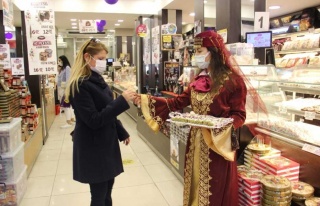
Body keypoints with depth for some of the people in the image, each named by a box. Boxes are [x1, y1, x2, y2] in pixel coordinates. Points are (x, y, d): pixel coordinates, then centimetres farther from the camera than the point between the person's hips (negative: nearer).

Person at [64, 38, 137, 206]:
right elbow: (94, 120, -24)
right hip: (93, 147, -8)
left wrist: (122, 133, 17)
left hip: (106, 142, 8)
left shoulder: (97, 79, 9)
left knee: (107, 190, 17)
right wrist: (122, 100, -25)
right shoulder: (80, 85, -18)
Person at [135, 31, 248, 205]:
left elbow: (239, 115, -10)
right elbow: (178, 102, 6)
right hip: (196, 142, 6)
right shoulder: (199, 79, 7)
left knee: (215, 192, 9)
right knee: (196, 185, 18)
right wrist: (147, 100, 0)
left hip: (217, 144, -6)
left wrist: (225, 125, -30)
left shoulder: (232, 80, -13)